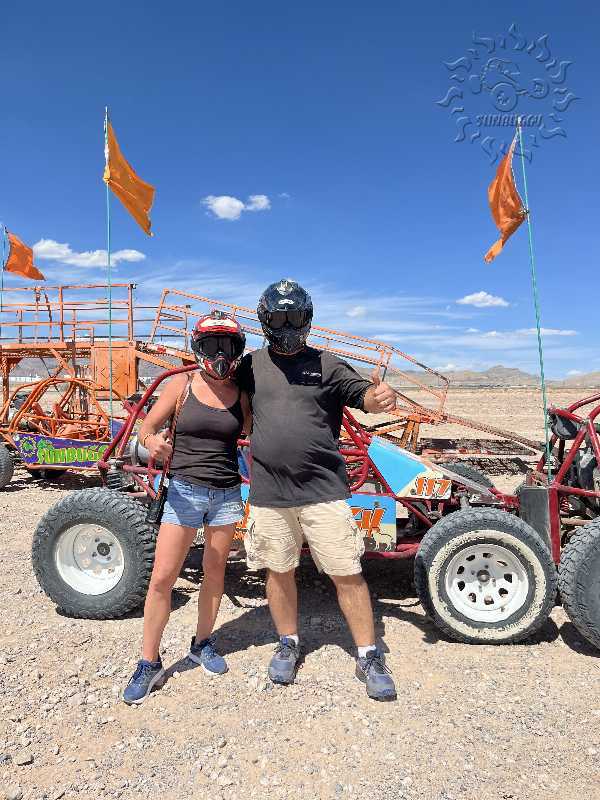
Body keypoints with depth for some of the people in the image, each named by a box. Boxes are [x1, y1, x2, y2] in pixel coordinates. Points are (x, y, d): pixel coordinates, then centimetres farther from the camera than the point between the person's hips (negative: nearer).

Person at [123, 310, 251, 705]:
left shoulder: (242, 394, 0)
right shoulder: (182, 384, -5)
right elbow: (146, 428, -4)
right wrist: (153, 442, -27)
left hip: (227, 494, 2)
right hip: (185, 491, -2)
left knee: (214, 574, 15)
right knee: (162, 578, 1)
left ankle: (203, 644, 37)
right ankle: (149, 664, 20)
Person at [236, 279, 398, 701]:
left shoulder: (327, 364, 2)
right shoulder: (251, 365, 7)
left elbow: (362, 394, -8)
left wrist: (379, 396, -30)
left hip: (323, 490, -2)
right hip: (269, 493, 2)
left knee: (347, 573, 4)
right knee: (280, 572, 16)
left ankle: (369, 657, 24)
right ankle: (288, 644, 39)